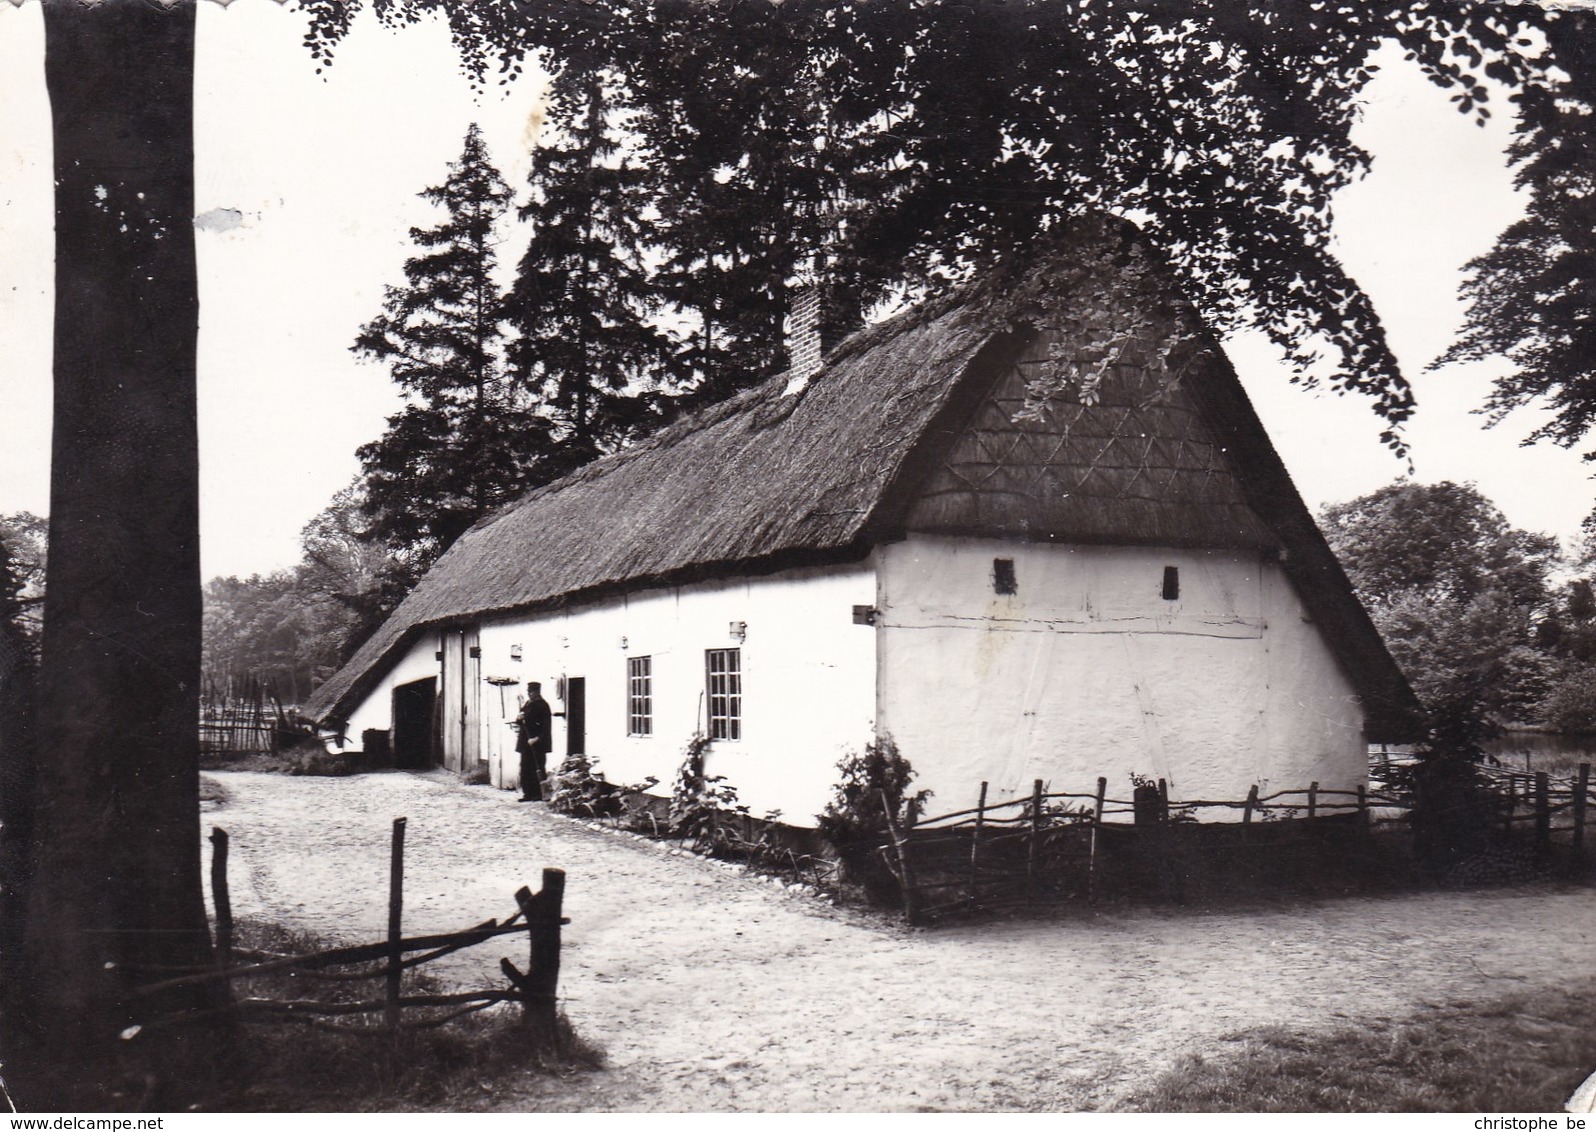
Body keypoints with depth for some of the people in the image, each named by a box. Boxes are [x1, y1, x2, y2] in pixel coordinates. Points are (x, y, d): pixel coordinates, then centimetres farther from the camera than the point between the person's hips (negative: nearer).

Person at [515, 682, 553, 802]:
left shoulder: (542, 705, -9)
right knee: (526, 768, 7)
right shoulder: (527, 704, 16)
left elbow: (546, 725, -15)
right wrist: (519, 719, -2)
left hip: (537, 743, -8)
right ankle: (529, 793, 13)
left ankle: (540, 794, -2)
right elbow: (521, 722, 22)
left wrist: (538, 738, -23)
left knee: (538, 768, -5)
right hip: (526, 742, 8)